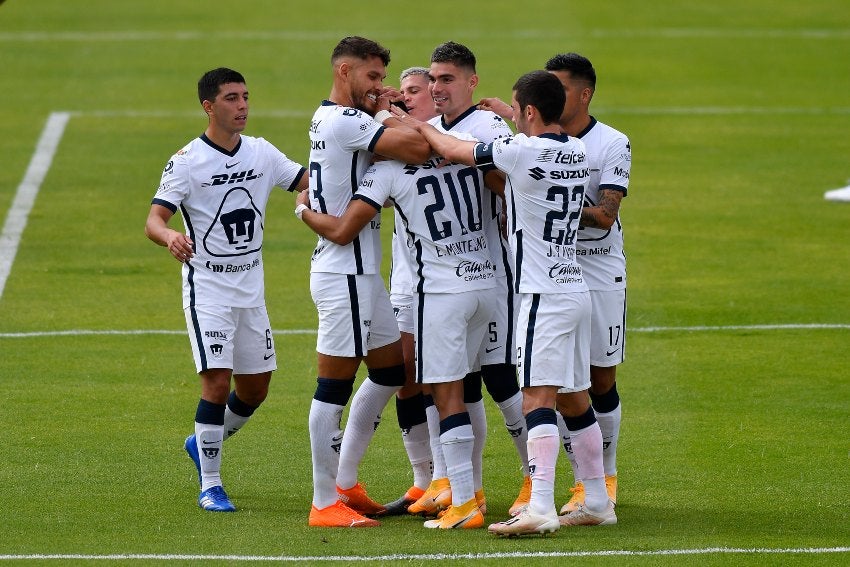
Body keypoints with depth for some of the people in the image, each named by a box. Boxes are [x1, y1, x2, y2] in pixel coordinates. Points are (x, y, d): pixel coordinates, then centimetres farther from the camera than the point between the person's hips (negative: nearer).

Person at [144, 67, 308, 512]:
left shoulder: (261, 153, 4)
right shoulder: (187, 161, -12)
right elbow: (154, 220, -19)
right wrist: (169, 236, -41)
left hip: (251, 292, 6)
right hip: (207, 290, -6)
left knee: (255, 387, 11)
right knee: (217, 383, -15)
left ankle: (203, 443, 37)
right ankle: (210, 487, -4)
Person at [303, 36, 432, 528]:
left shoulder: (326, 120, 15)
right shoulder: (345, 121, -17)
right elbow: (419, 150, -24)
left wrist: (383, 115, 3)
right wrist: (386, 117, -7)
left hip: (361, 272, 11)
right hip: (345, 273, -11)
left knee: (391, 371, 17)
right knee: (335, 386, -5)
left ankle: (344, 482, 23)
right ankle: (325, 503, -1)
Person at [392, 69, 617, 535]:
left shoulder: (523, 151, -14)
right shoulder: (576, 152, 8)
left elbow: (454, 151, -1)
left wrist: (420, 126, 15)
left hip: (543, 296, -8)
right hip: (576, 290, 8)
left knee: (538, 396, -13)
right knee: (576, 399, 15)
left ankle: (540, 508, -21)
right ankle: (597, 501, 20)